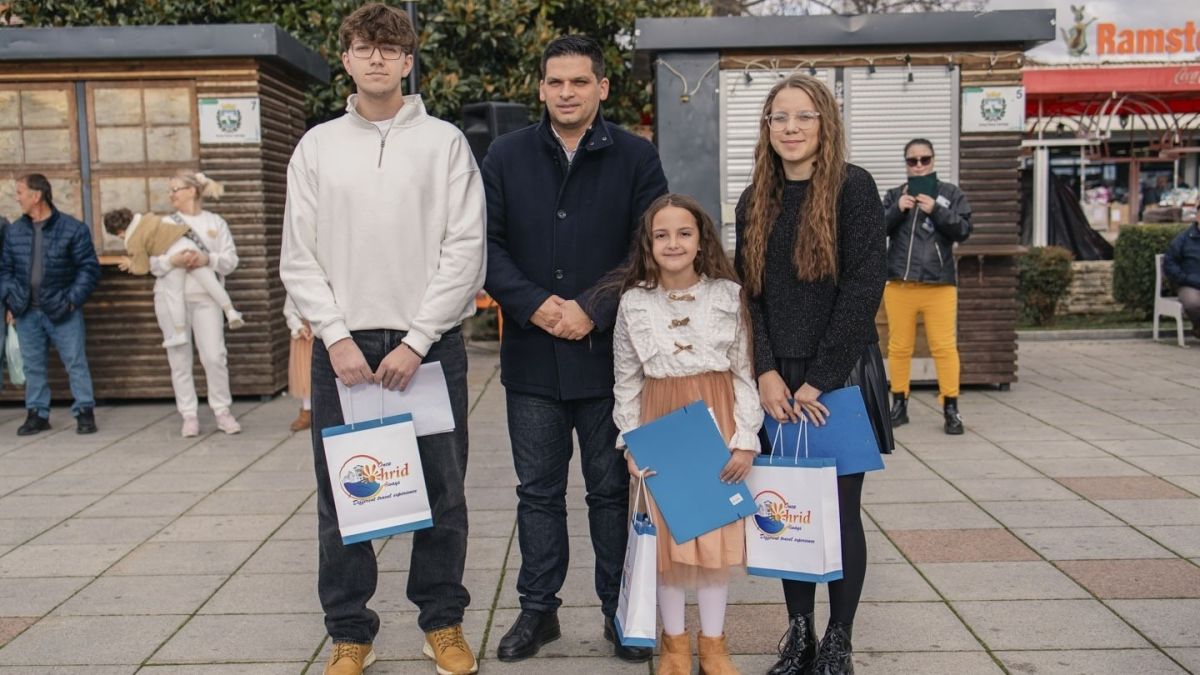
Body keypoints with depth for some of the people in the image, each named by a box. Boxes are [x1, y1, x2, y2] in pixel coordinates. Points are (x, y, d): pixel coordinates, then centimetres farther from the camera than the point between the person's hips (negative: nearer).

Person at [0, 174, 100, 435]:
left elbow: (89, 267, -5)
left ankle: (84, 411, 9)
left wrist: (73, 299, -12)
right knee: (33, 365, 11)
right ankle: (37, 414, 20)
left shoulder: (73, 228, -5)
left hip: (62, 312, -4)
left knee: (75, 362, 0)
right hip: (27, 313, 4)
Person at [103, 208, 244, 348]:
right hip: (188, 242, 6)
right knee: (210, 281, 4)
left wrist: (131, 265, 24)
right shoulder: (147, 218, 18)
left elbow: (144, 267, 3)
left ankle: (180, 333, 8)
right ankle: (230, 312, -3)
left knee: (174, 294, 4)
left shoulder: (133, 242, 0)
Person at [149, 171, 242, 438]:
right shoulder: (165, 223, 10)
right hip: (172, 298, 1)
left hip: (206, 297, -1)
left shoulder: (215, 222, 8)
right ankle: (189, 416, 9)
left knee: (215, 356, -6)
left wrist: (207, 259, -18)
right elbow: (154, 264, 3)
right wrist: (173, 260, -17)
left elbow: (230, 260, 0)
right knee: (180, 358, 3)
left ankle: (222, 411, 7)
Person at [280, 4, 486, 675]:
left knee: (442, 490, 6)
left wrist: (415, 342, -11)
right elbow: (300, 257, 5)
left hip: (429, 344, -1)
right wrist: (337, 337, -7)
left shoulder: (444, 141, 2)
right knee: (342, 496, 6)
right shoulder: (318, 146, 9)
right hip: (343, 346, 2)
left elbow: (466, 250, -4)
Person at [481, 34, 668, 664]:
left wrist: (593, 309, -13)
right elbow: (487, 243, 1)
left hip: (609, 352, -1)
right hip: (531, 354, 2)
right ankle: (538, 607, 25)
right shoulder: (506, 155, 5)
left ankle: (620, 608, 23)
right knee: (539, 490, 11)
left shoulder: (636, 157, 1)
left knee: (612, 488, 9)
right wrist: (535, 304, -12)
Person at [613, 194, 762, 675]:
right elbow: (626, 382, 2)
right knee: (666, 533, 8)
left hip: (717, 422, 0)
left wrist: (745, 438, -6)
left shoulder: (729, 296, -4)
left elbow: (744, 373, -2)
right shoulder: (633, 303, -3)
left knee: (717, 531, 7)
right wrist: (630, 443, -2)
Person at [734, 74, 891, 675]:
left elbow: (863, 287, -11)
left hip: (843, 377, -4)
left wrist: (818, 381, -14)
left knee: (839, 512, 4)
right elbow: (748, 293, 8)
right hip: (780, 383, 4)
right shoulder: (755, 202, 10)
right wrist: (766, 374, -6)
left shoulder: (854, 187, -5)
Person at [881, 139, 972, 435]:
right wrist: (897, 210, -14)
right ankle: (899, 404, 18)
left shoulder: (950, 193, 7)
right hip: (900, 284, 2)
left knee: (944, 346, -4)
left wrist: (936, 211, -14)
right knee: (899, 346, 7)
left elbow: (963, 230, -2)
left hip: (940, 284, -1)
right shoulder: (894, 195, 10)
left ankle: (951, 408, 2)